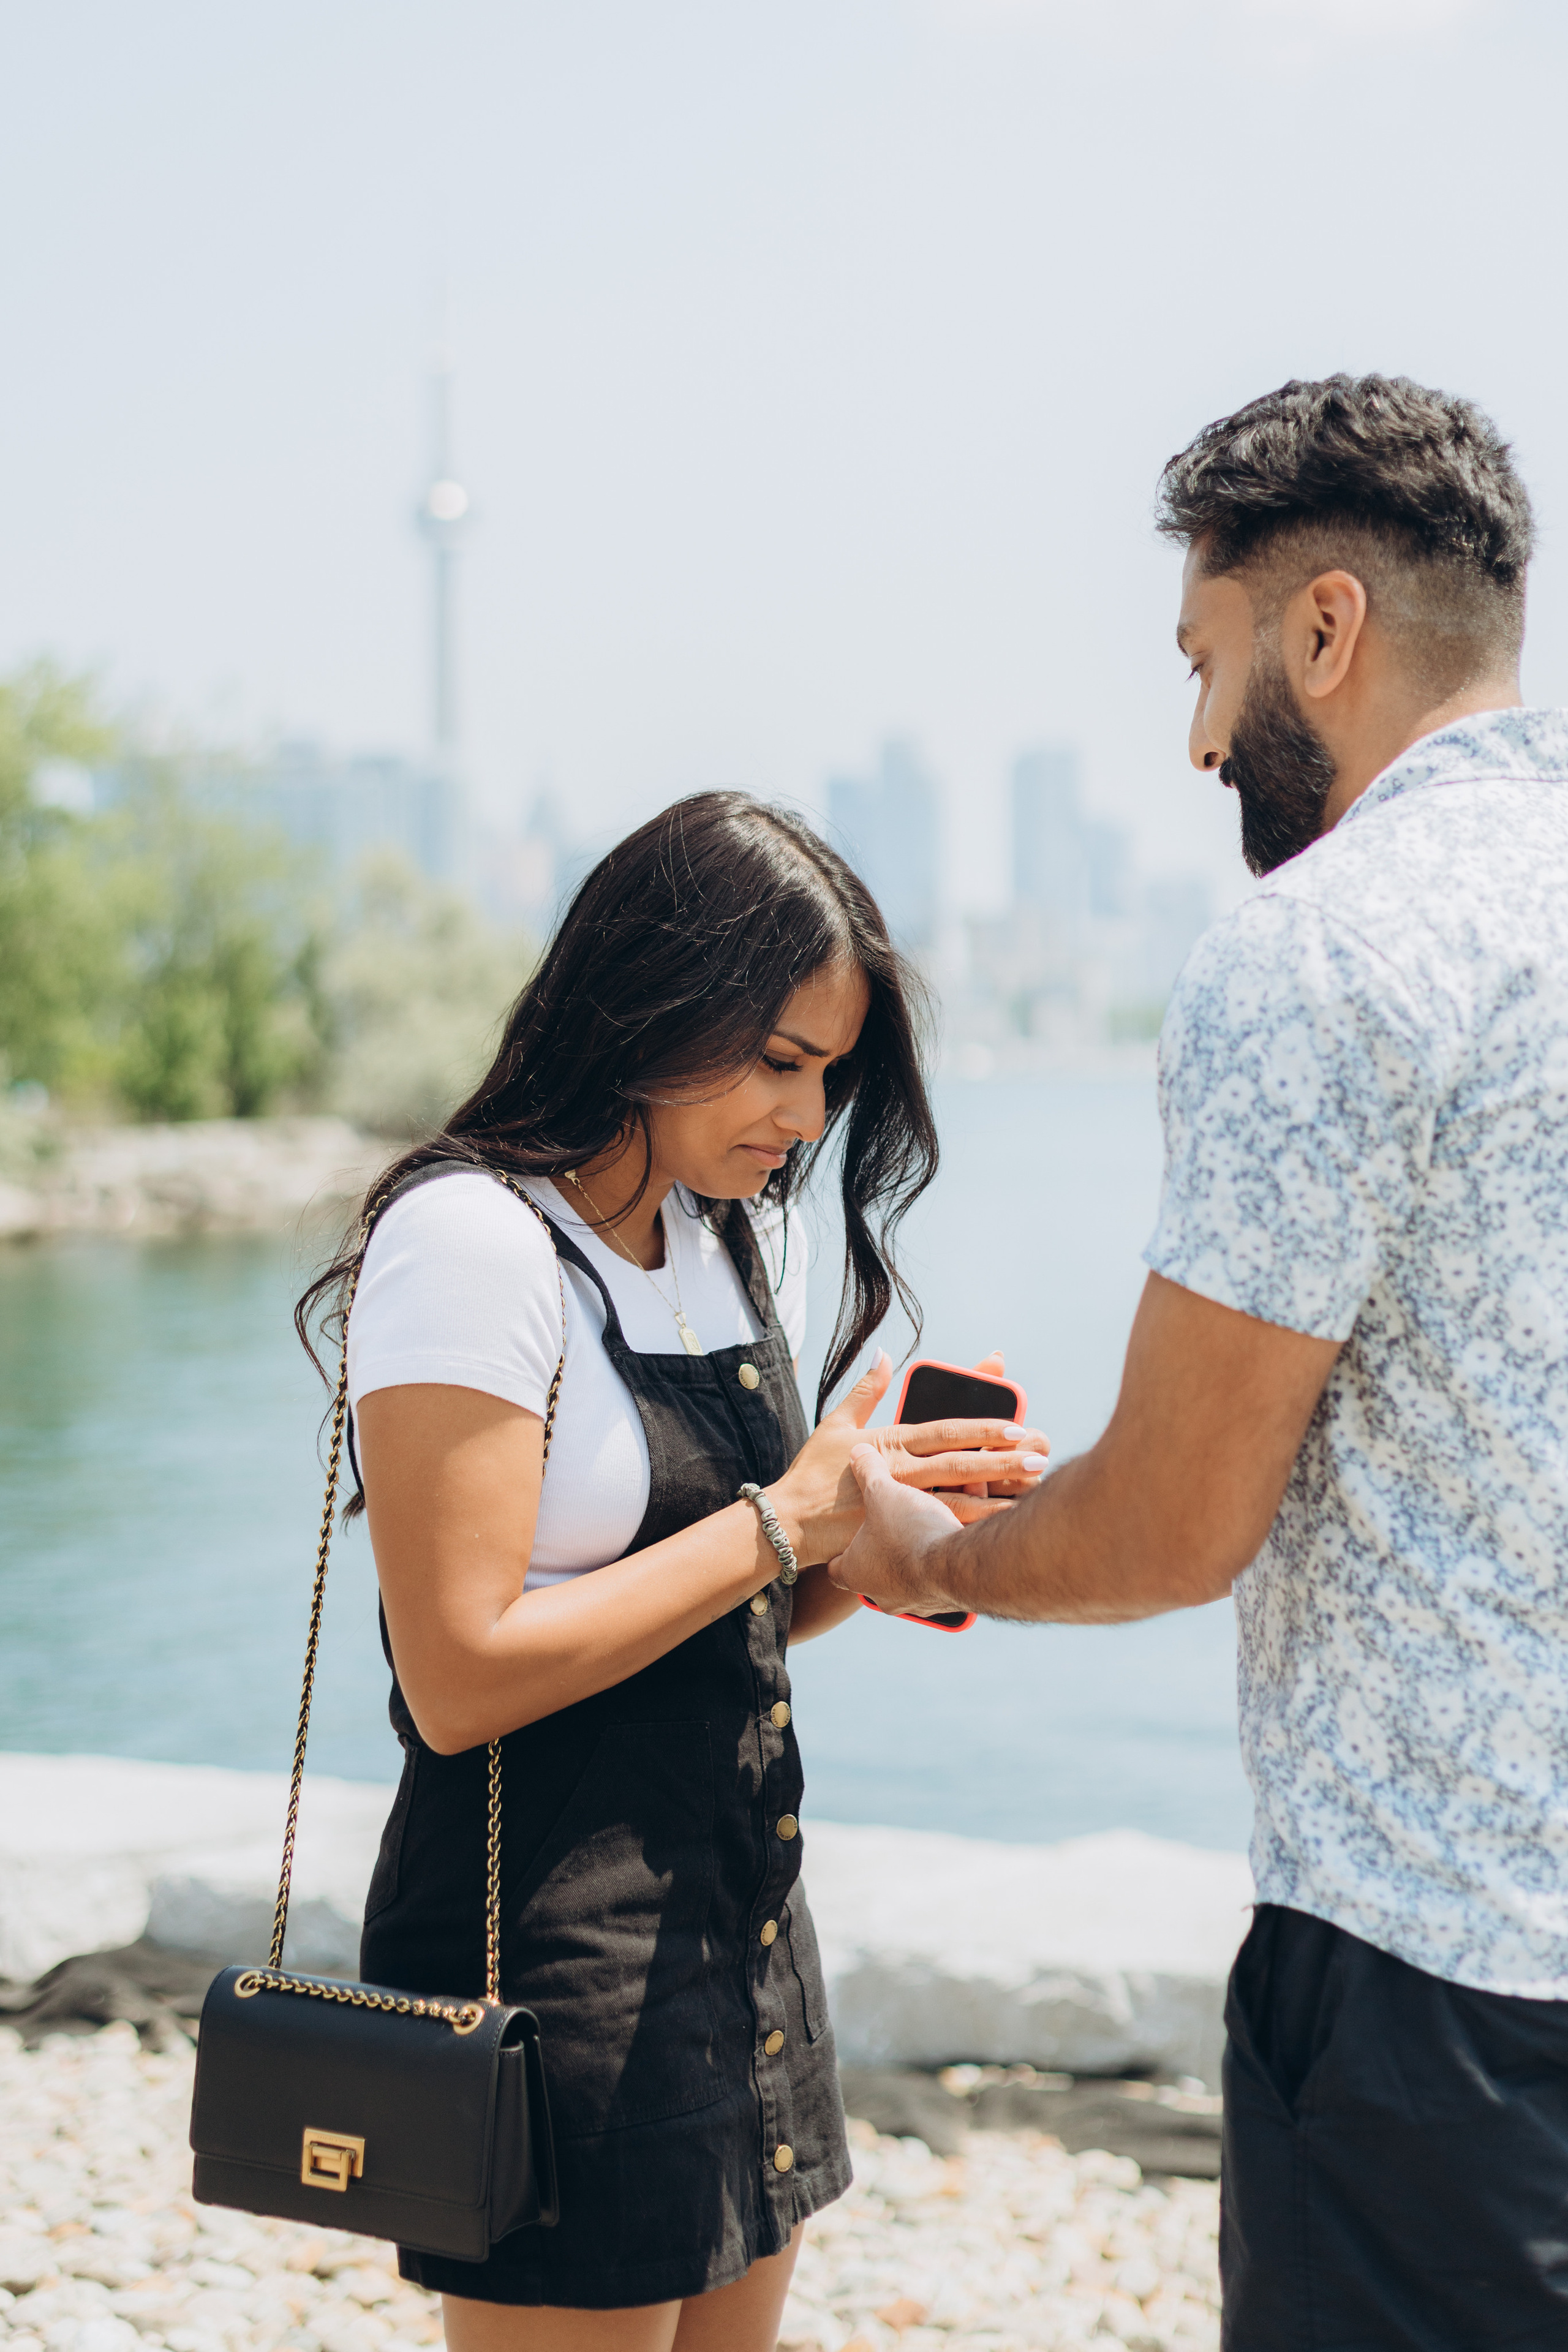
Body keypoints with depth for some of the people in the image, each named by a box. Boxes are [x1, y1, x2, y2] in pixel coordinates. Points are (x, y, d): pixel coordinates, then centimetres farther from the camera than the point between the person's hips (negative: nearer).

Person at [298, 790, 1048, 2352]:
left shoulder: (749, 1241, 10)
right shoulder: (475, 1241, -17)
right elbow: (462, 1675, -22)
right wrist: (783, 1522, -19)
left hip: (738, 1919, 8)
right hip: (547, 1948, -8)